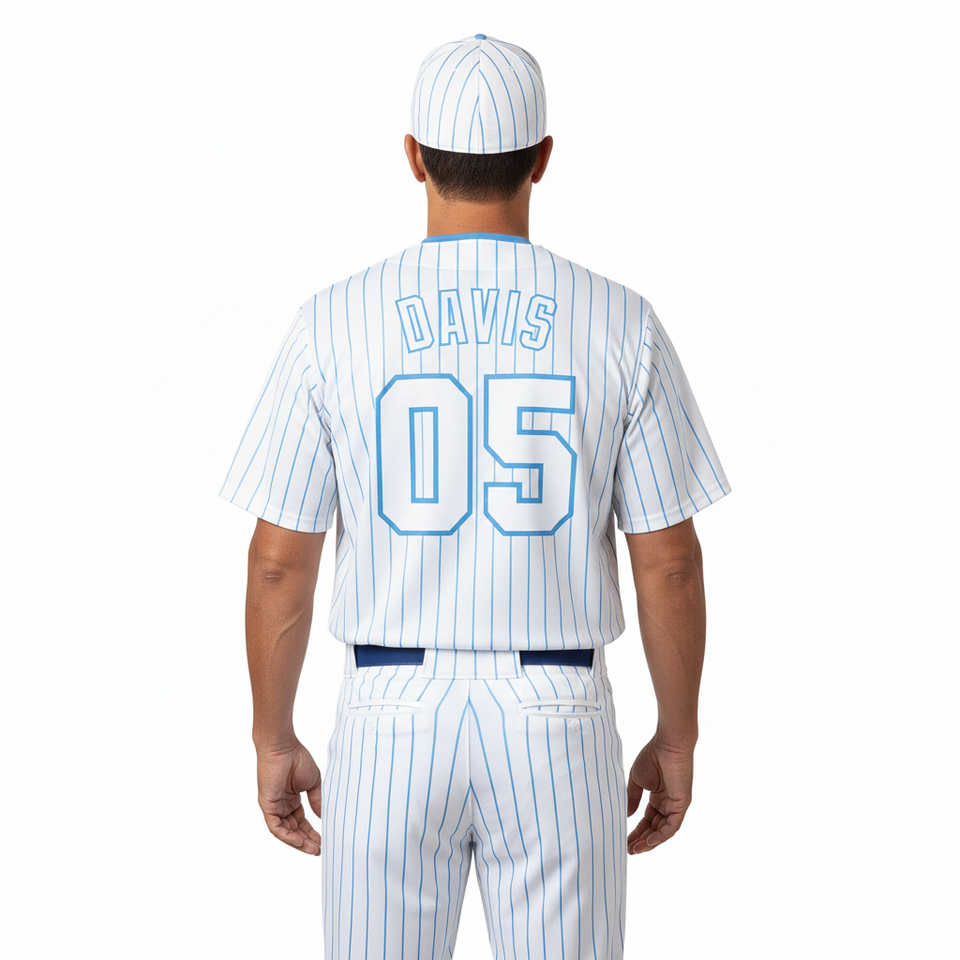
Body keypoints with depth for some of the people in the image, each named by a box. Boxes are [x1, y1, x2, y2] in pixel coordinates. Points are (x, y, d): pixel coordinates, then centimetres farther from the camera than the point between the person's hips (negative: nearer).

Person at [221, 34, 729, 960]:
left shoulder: (335, 321, -6)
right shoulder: (620, 323, -5)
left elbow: (278, 563, -4)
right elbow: (669, 561, -3)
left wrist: (273, 743, 9)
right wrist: (677, 741, 9)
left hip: (393, 721, 0)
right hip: (555, 726, 0)